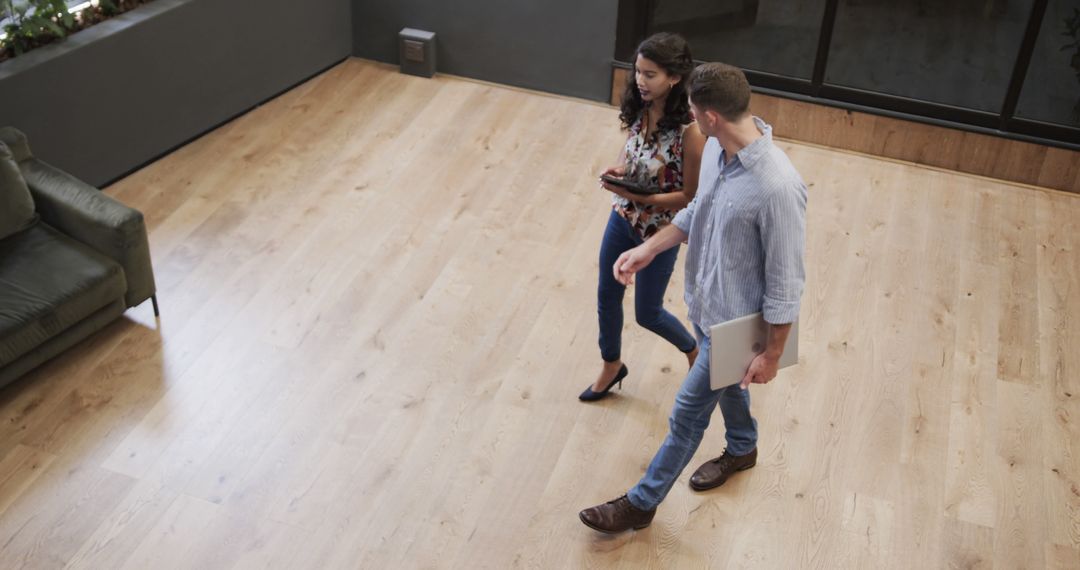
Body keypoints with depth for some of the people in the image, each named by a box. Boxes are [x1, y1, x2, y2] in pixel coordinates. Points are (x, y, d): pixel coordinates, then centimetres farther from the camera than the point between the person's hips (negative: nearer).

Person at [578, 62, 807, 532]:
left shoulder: (777, 188, -36)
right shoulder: (718, 147, -11)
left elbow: (785, 284, -26)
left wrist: (771, 354, -17)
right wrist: (648, 249, 4)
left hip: (734, 321, -8)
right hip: (704, 300, 8)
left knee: (688, 411, 9)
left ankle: (642, 502, 29)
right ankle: (743, 449, 60)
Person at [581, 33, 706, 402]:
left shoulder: (690, 131, -29)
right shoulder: (641, 109, -10)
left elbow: (690, 197, -21)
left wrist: (638, 197, -31)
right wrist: (619, 169, -12)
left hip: (661, 231, -6)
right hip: (622, 219, 6)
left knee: (647, 312, 13)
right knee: (607, 297, 19)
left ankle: (695, 351, 45)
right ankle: (611, 365, 45)